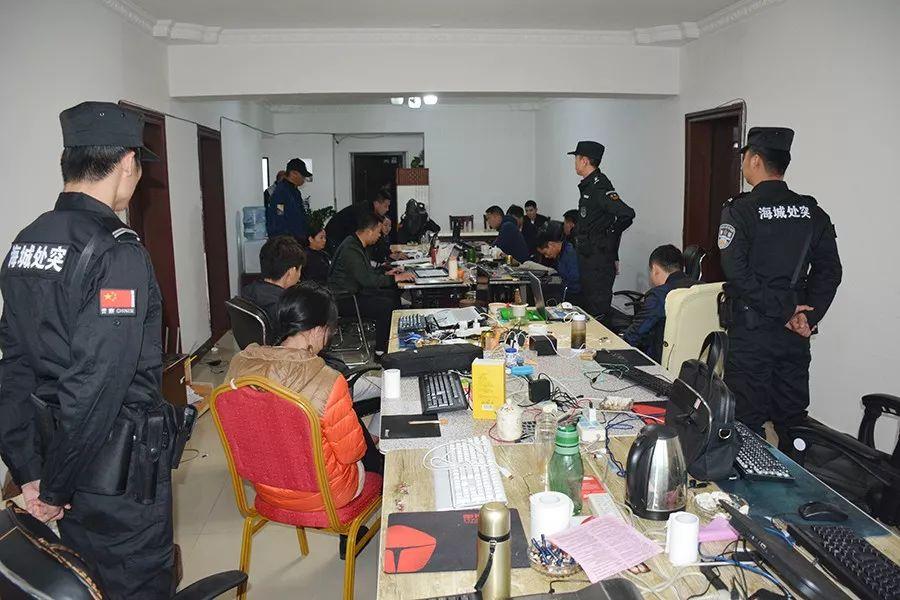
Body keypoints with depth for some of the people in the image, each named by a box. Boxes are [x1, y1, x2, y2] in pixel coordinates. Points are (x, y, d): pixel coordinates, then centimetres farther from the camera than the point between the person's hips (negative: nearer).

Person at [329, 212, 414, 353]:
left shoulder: (357, 244, 10)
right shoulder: (351, 249, -24)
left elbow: (367, 270, 24)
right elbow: (367, 279, -28)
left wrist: (385, 274, 11)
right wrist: (394, 278, -21)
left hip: (356, 290, 11)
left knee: (393, 294, 4)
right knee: (386, 305, -22)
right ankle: (382, 349, -12)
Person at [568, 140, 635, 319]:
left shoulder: (600, 186, -18)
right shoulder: (588, 186, 14)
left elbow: (626, 214, -30)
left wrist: (610, 235, -13)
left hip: (600, 259, -10)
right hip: (588, 258, 10)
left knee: (598, 311, -4)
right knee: (588, 305, 18)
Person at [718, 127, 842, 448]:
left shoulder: (739, 210, -11)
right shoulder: (812, 212, 5)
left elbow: (738, 273, -20)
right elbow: (829, 271, 2)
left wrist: (785, 311, -13)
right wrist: (808, 315, -2)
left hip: (751, 332, -5)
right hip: (796, 335, 5)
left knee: (747, 420, 4)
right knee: (792, 416, 16)